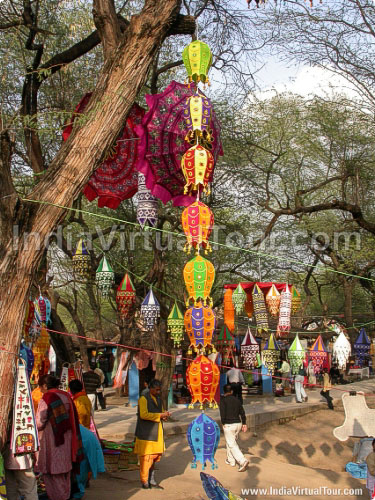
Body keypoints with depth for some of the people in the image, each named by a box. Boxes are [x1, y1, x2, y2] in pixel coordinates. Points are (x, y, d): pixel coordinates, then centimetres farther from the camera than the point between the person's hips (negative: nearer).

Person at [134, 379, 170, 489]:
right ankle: (145, 482, 8)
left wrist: (164, 415, 2)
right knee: (146, 457, -3)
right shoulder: (143, 399, -11)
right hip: (146, 434, -8)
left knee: (154, 457, 12)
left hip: (156, 433, 8)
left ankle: (152, 480, 21)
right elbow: (144, 414, -21)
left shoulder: (158, 399, 16)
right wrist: (160, 415, -20)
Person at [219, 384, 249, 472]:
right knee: (231, 442, 23)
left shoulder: (223, 400, -10)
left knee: (232, 445, -2)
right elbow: (242, 412, 8)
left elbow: (223, 413, -17)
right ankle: (231, 461, 32)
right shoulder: (237, 400, 8)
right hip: (238, 424, 6)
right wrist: (244, 424, 12)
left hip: (229, 425, -6)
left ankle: (243, 461, -17)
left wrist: (223, 423, -3)